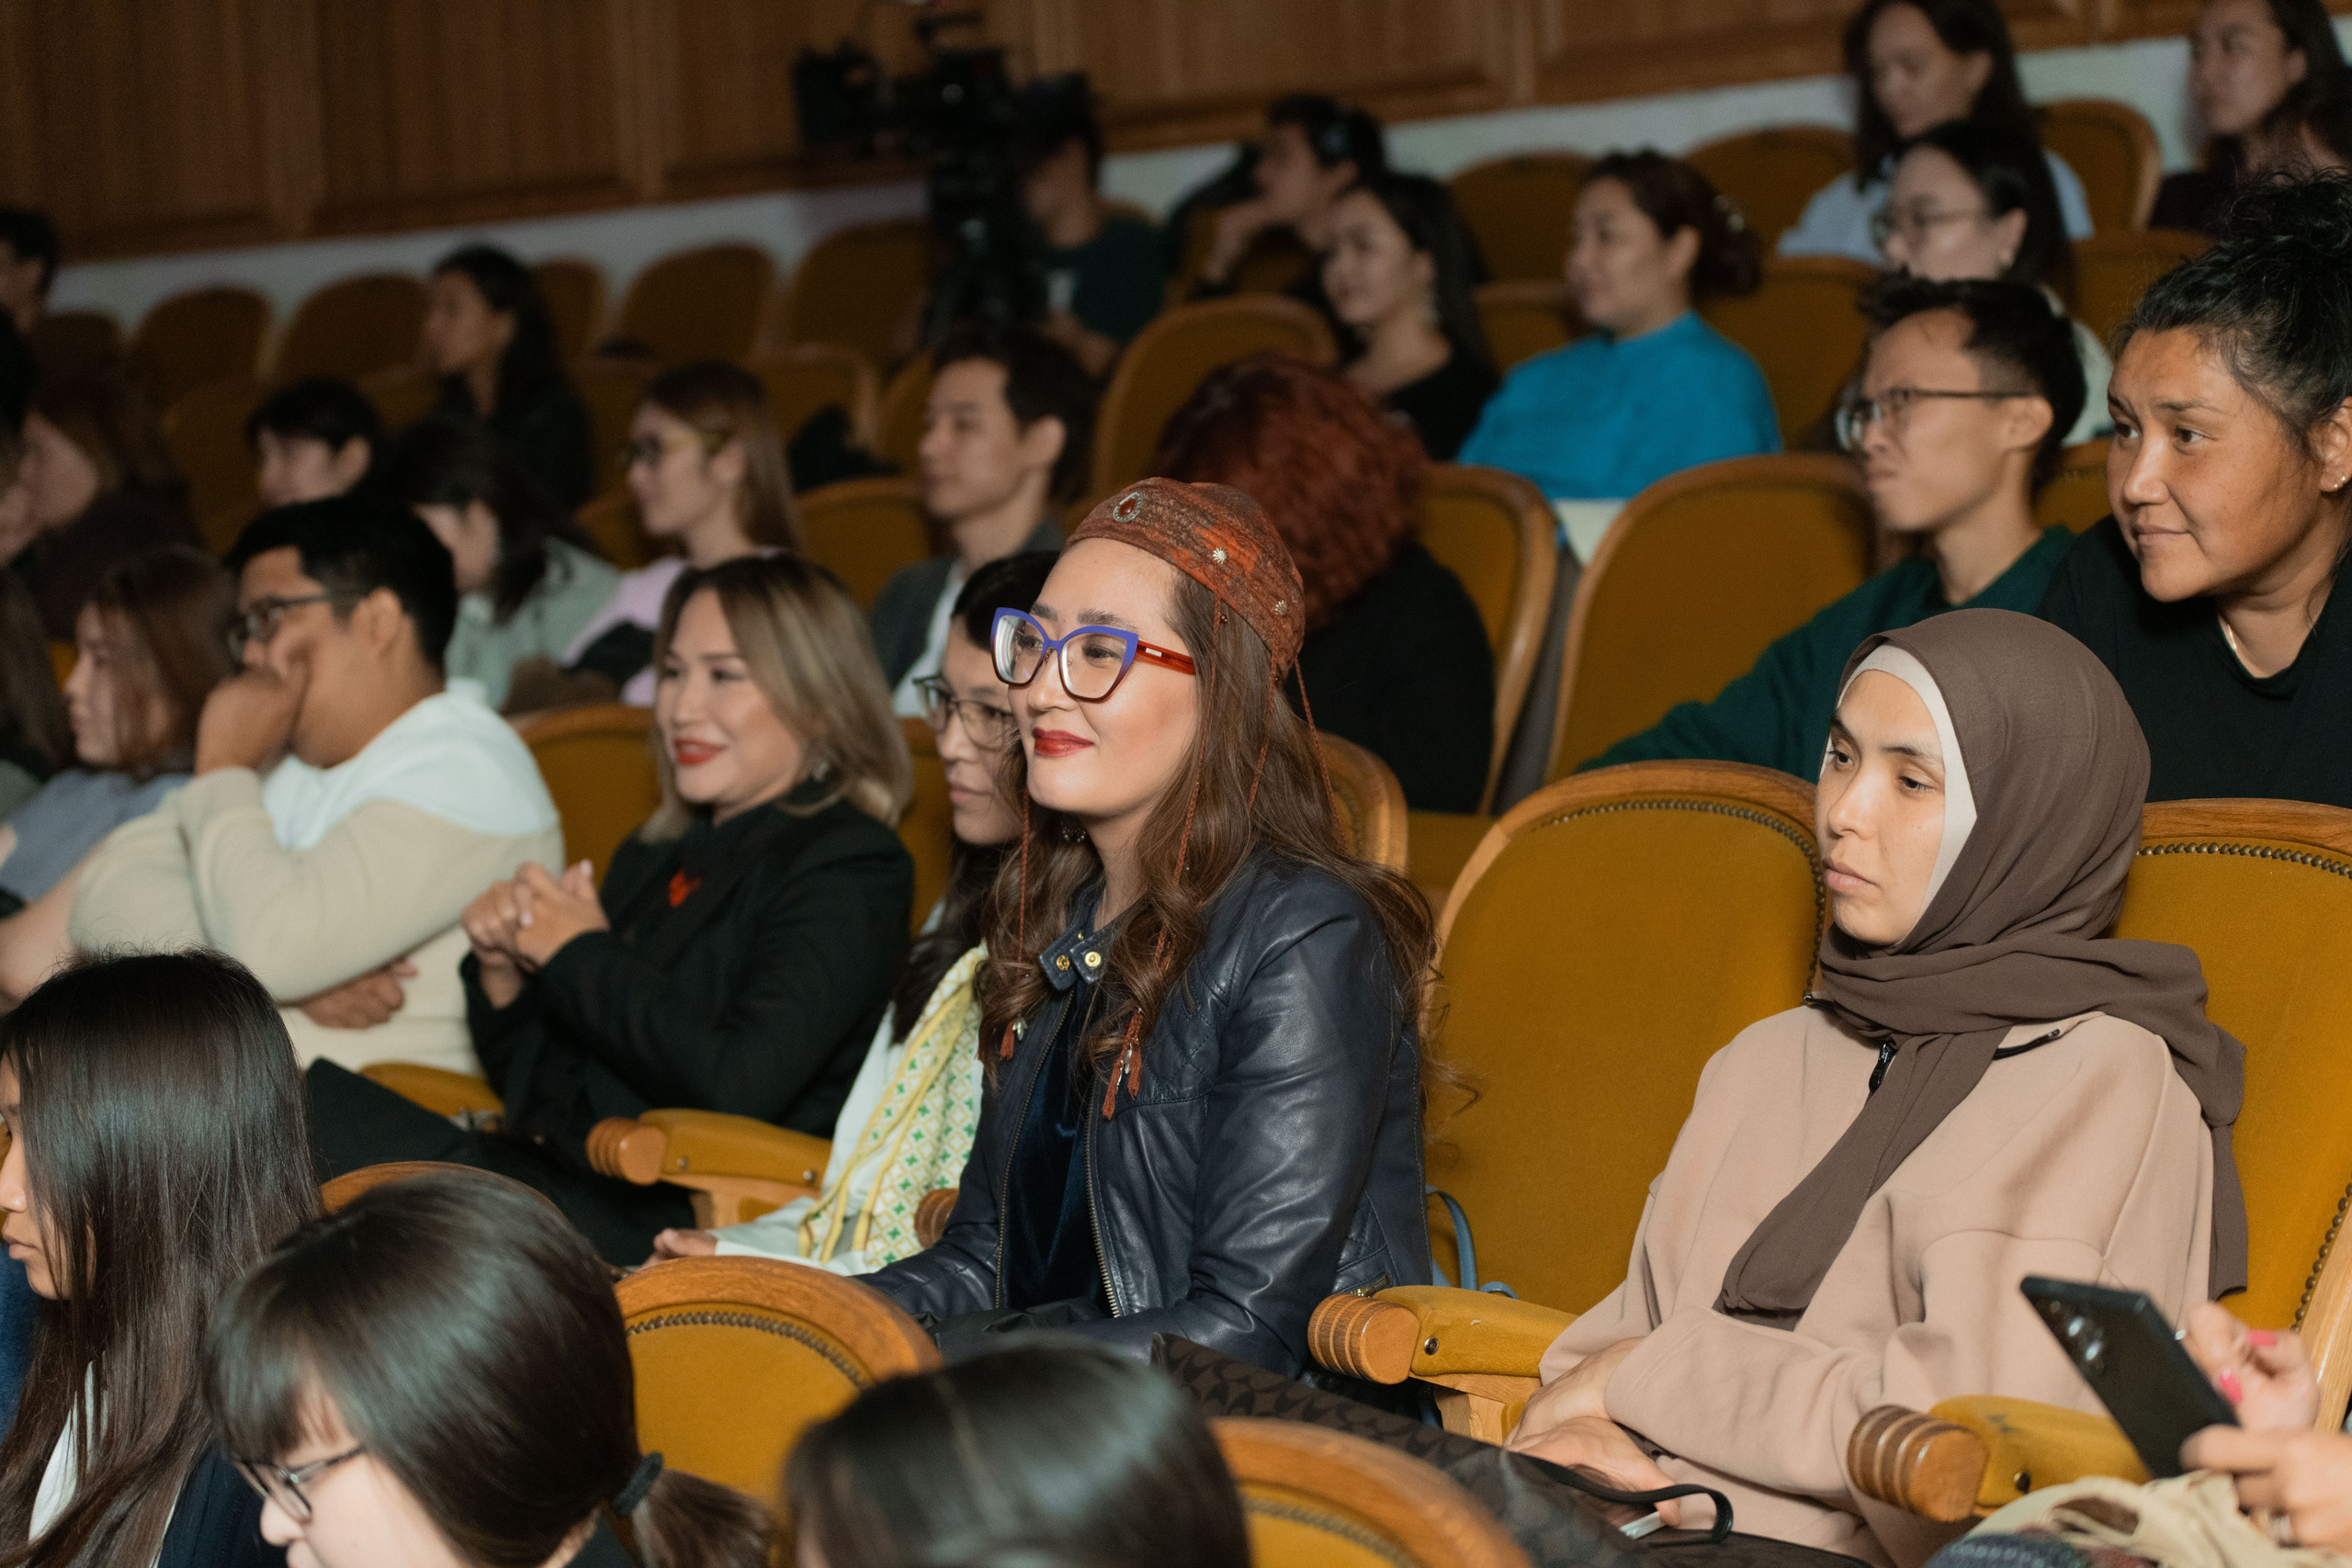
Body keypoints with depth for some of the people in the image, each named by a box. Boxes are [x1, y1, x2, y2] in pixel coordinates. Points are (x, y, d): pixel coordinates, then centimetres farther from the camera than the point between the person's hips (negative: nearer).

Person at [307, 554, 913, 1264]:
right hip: (559, 1181, 8)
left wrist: (581, 956, -6)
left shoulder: (851, 871, -3)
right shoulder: (650, 861, 23)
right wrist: (502, 971, 4)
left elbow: (740, 1086, -18)